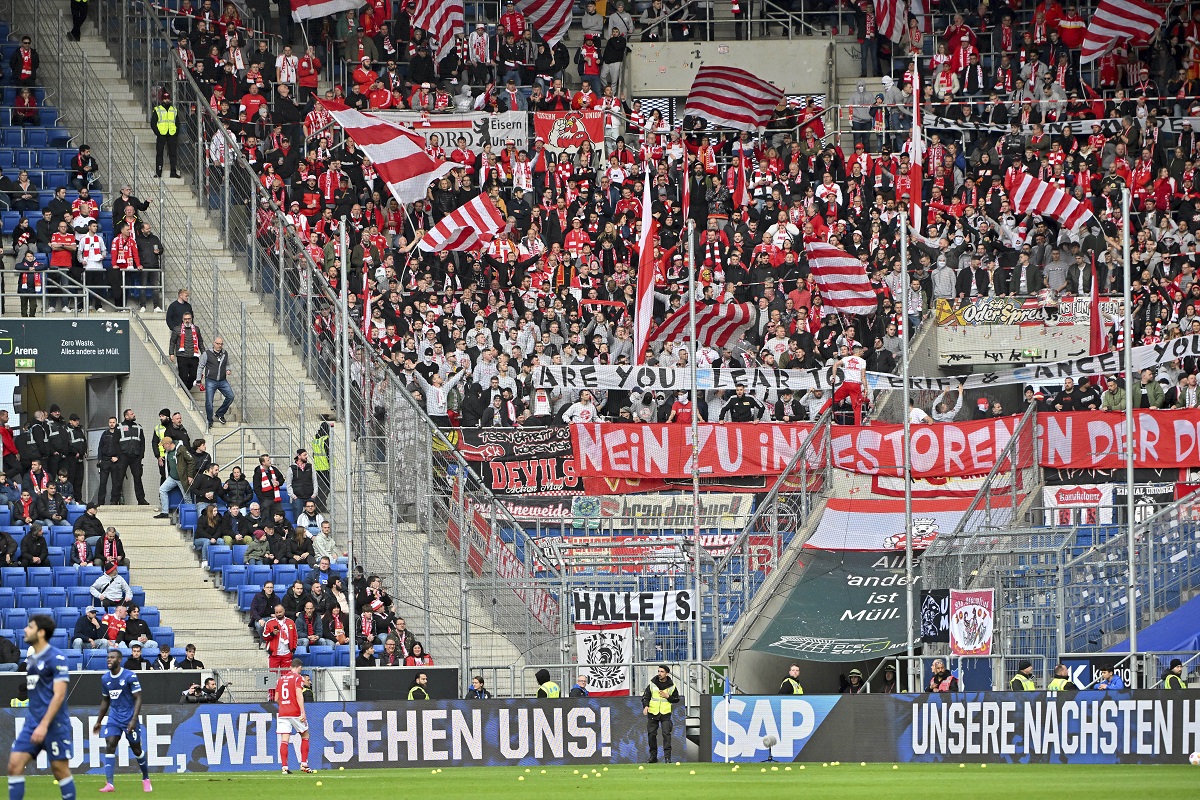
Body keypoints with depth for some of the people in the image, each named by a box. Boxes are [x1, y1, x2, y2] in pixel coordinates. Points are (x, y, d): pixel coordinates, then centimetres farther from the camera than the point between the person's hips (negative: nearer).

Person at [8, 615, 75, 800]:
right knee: (15, 764, -4)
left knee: (60, 769, 0)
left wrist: (44, 725, -21)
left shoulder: (56, 658, -10)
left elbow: (59, 694, -16)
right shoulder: (30, 658, 13)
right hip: (32, 722, 7)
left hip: (53, 723, -7)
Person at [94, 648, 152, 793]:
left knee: (137, 750, 7)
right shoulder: (105, 678, 6)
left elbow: (138, 699, -12)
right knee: (109, 746, -14)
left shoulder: (130, 676, -11)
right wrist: (99, 721, 19)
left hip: (129, 719, -4)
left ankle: (146, 780, 29)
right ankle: (109, 784, -19)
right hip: (113, 718, 4)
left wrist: (134, 720, -21)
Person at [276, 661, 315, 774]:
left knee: (284, 740, -1)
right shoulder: (298, 677, -3)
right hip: (295, 713, -4)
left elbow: (276, 698, 16)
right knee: (305, 736, 12)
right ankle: (304, 764, 7)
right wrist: (303, 712, -19)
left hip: (282, 713, 4)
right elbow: (299, 695, -15)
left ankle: (284, 767, -10)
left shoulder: (280, 679, 14)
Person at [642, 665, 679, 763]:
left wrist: (668, 697, -10)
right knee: (651, 735, 2)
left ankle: (667, 756, -10)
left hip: (665, 714, -2)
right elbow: (645, 696, 5)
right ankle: (653, 756, 13)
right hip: (653, 714, 2)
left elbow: (677, 699, 9)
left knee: (666, 734, -13)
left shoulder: (671, 686, 1)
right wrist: (645, 706, -13)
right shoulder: (652, 684, 2)